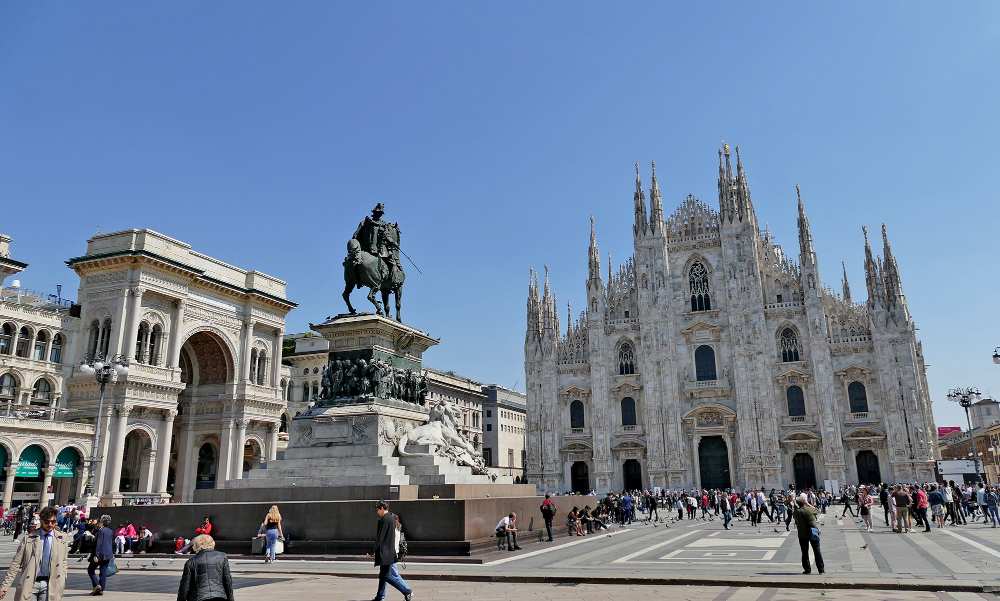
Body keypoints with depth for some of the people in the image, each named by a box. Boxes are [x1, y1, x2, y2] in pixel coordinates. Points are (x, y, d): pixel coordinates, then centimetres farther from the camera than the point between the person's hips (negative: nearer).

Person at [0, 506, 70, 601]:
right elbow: (16, 563, 2)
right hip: (29, 584, 0)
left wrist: (60, 584, 3)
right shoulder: (28, 538, 0)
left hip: (49, 585, 0)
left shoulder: (63, 538, 5)